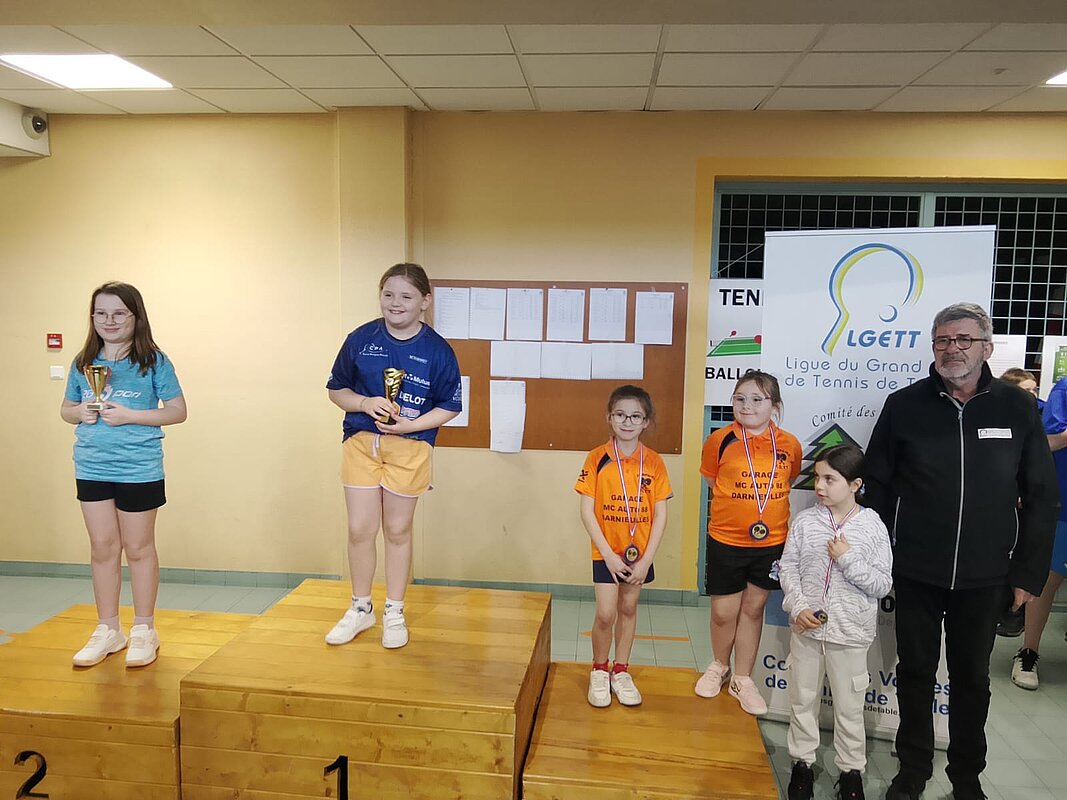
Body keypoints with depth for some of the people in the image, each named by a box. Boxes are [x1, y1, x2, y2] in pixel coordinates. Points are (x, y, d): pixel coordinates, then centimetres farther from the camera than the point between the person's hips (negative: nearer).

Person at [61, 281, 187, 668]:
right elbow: (66, 409, 16)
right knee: (103, 548, 12)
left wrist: (130, 415, -18)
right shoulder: (83, 362, 6)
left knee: (138, 549, 7)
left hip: (139, 469, -4)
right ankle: (107, 630, 27)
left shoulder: (153, 361, -6)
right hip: (92, 469, 4)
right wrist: (81, 412, -7)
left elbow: (178, 411, -6)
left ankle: (144, 630, 22)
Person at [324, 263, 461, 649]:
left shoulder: (437, 350, -6)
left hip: (409, 447, -1)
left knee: (397, 531, 10)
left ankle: (394, 613, 27)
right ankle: (361, 608, 26)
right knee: (360, 529, 4)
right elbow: (337, 389, 6)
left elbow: (449, 406, -2)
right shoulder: (361, 339, -2)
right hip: (361, 442, 2)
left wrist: (410, 424, -16)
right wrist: (365, 403, -14)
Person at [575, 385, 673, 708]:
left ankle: (621, 671, 32)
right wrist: (608, 554, -14)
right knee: (606, 614, -5)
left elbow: (660, 514, -3)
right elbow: (587, 511, -10)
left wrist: (647, 559, -9)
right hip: (606, 552, -2)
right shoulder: (597, 458, -10)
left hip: (639, 552, 2)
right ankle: (599, 671, 20)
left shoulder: (654, 462, -5)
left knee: (628, 609, 13)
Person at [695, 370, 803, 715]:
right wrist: (737, 508, 2)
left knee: (753, 609, 14)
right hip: (726, 540, -1)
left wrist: (765, 510, 6)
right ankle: (719, 666, 37)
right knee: (723, 612, 8)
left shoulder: (789, 445, -5)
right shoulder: (720, 440, -10)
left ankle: (742, 679, 31)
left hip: (771, 541, 2)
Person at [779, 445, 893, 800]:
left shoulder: (872, 526, -9)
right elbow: (788, 567, 0)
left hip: (850, 632, -2)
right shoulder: (804, 521, -4)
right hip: (807, 626, 2)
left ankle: (851, 770, 30)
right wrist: (798, 607, -12)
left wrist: (848, 559, -20)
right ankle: (802, 762, 32)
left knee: (849, 706, 12)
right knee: (802, 698, 14)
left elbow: (883, 585, -8)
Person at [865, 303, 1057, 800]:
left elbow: (1041, 496, 1)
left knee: (972, 678, 16)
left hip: (984, 577, 1)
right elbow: (877, 488, 0)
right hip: (915, 573, 0)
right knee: (915, 672, 12)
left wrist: (1029, 572, -1)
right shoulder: (904, 405, -4)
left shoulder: (1017, 408, -2)